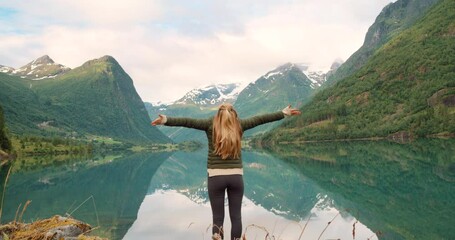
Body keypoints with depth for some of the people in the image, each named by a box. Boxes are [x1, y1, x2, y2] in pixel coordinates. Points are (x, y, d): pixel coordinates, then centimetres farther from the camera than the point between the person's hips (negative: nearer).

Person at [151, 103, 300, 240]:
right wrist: (284, 113, 22)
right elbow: (260, 119, 13)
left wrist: (166, 120, -14)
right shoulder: (238, 125, 7)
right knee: (236, 216, 8)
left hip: (216, 176, -1)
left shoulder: (211, 124, 1)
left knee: (218, 217, 4)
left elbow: (188, 122, -9)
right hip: (236, 176, 2)